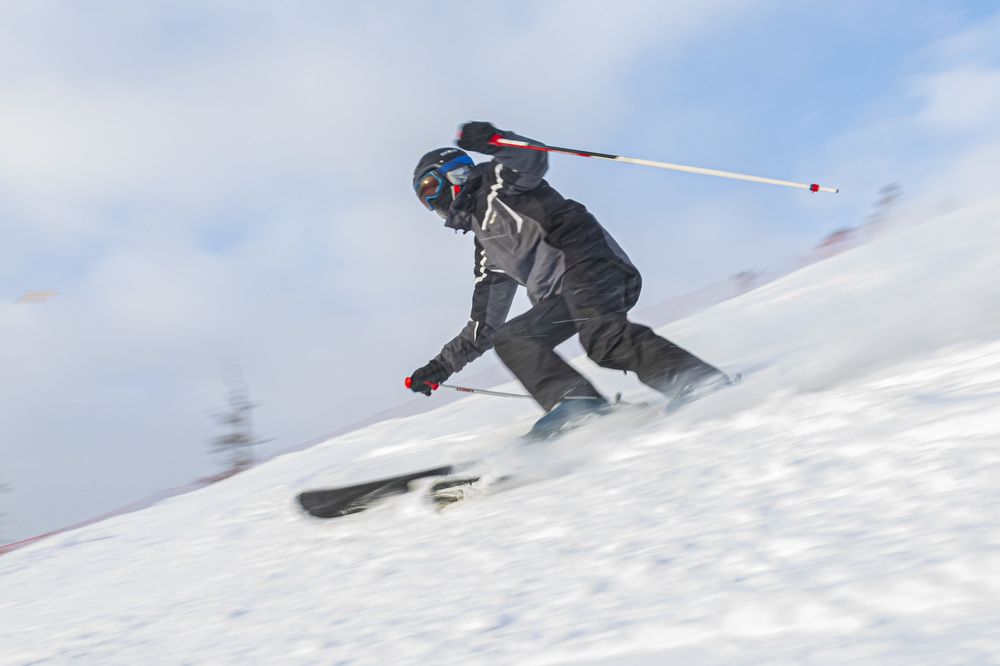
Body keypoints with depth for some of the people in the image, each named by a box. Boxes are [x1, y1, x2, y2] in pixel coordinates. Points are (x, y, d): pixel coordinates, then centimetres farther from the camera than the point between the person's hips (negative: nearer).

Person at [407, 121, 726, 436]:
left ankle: (698, 380, -39)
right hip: (562, 296, 9)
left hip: (586, 259, -8)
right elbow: (483, 327, 35)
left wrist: (493, 140, -26)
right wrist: (441, 366, 34)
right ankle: (575, 400, -25)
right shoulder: (487, 246, 34)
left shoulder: (495, 182, 15)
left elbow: (533, 160, -9)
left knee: (602, 337, -30)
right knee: (509, 338, -5)